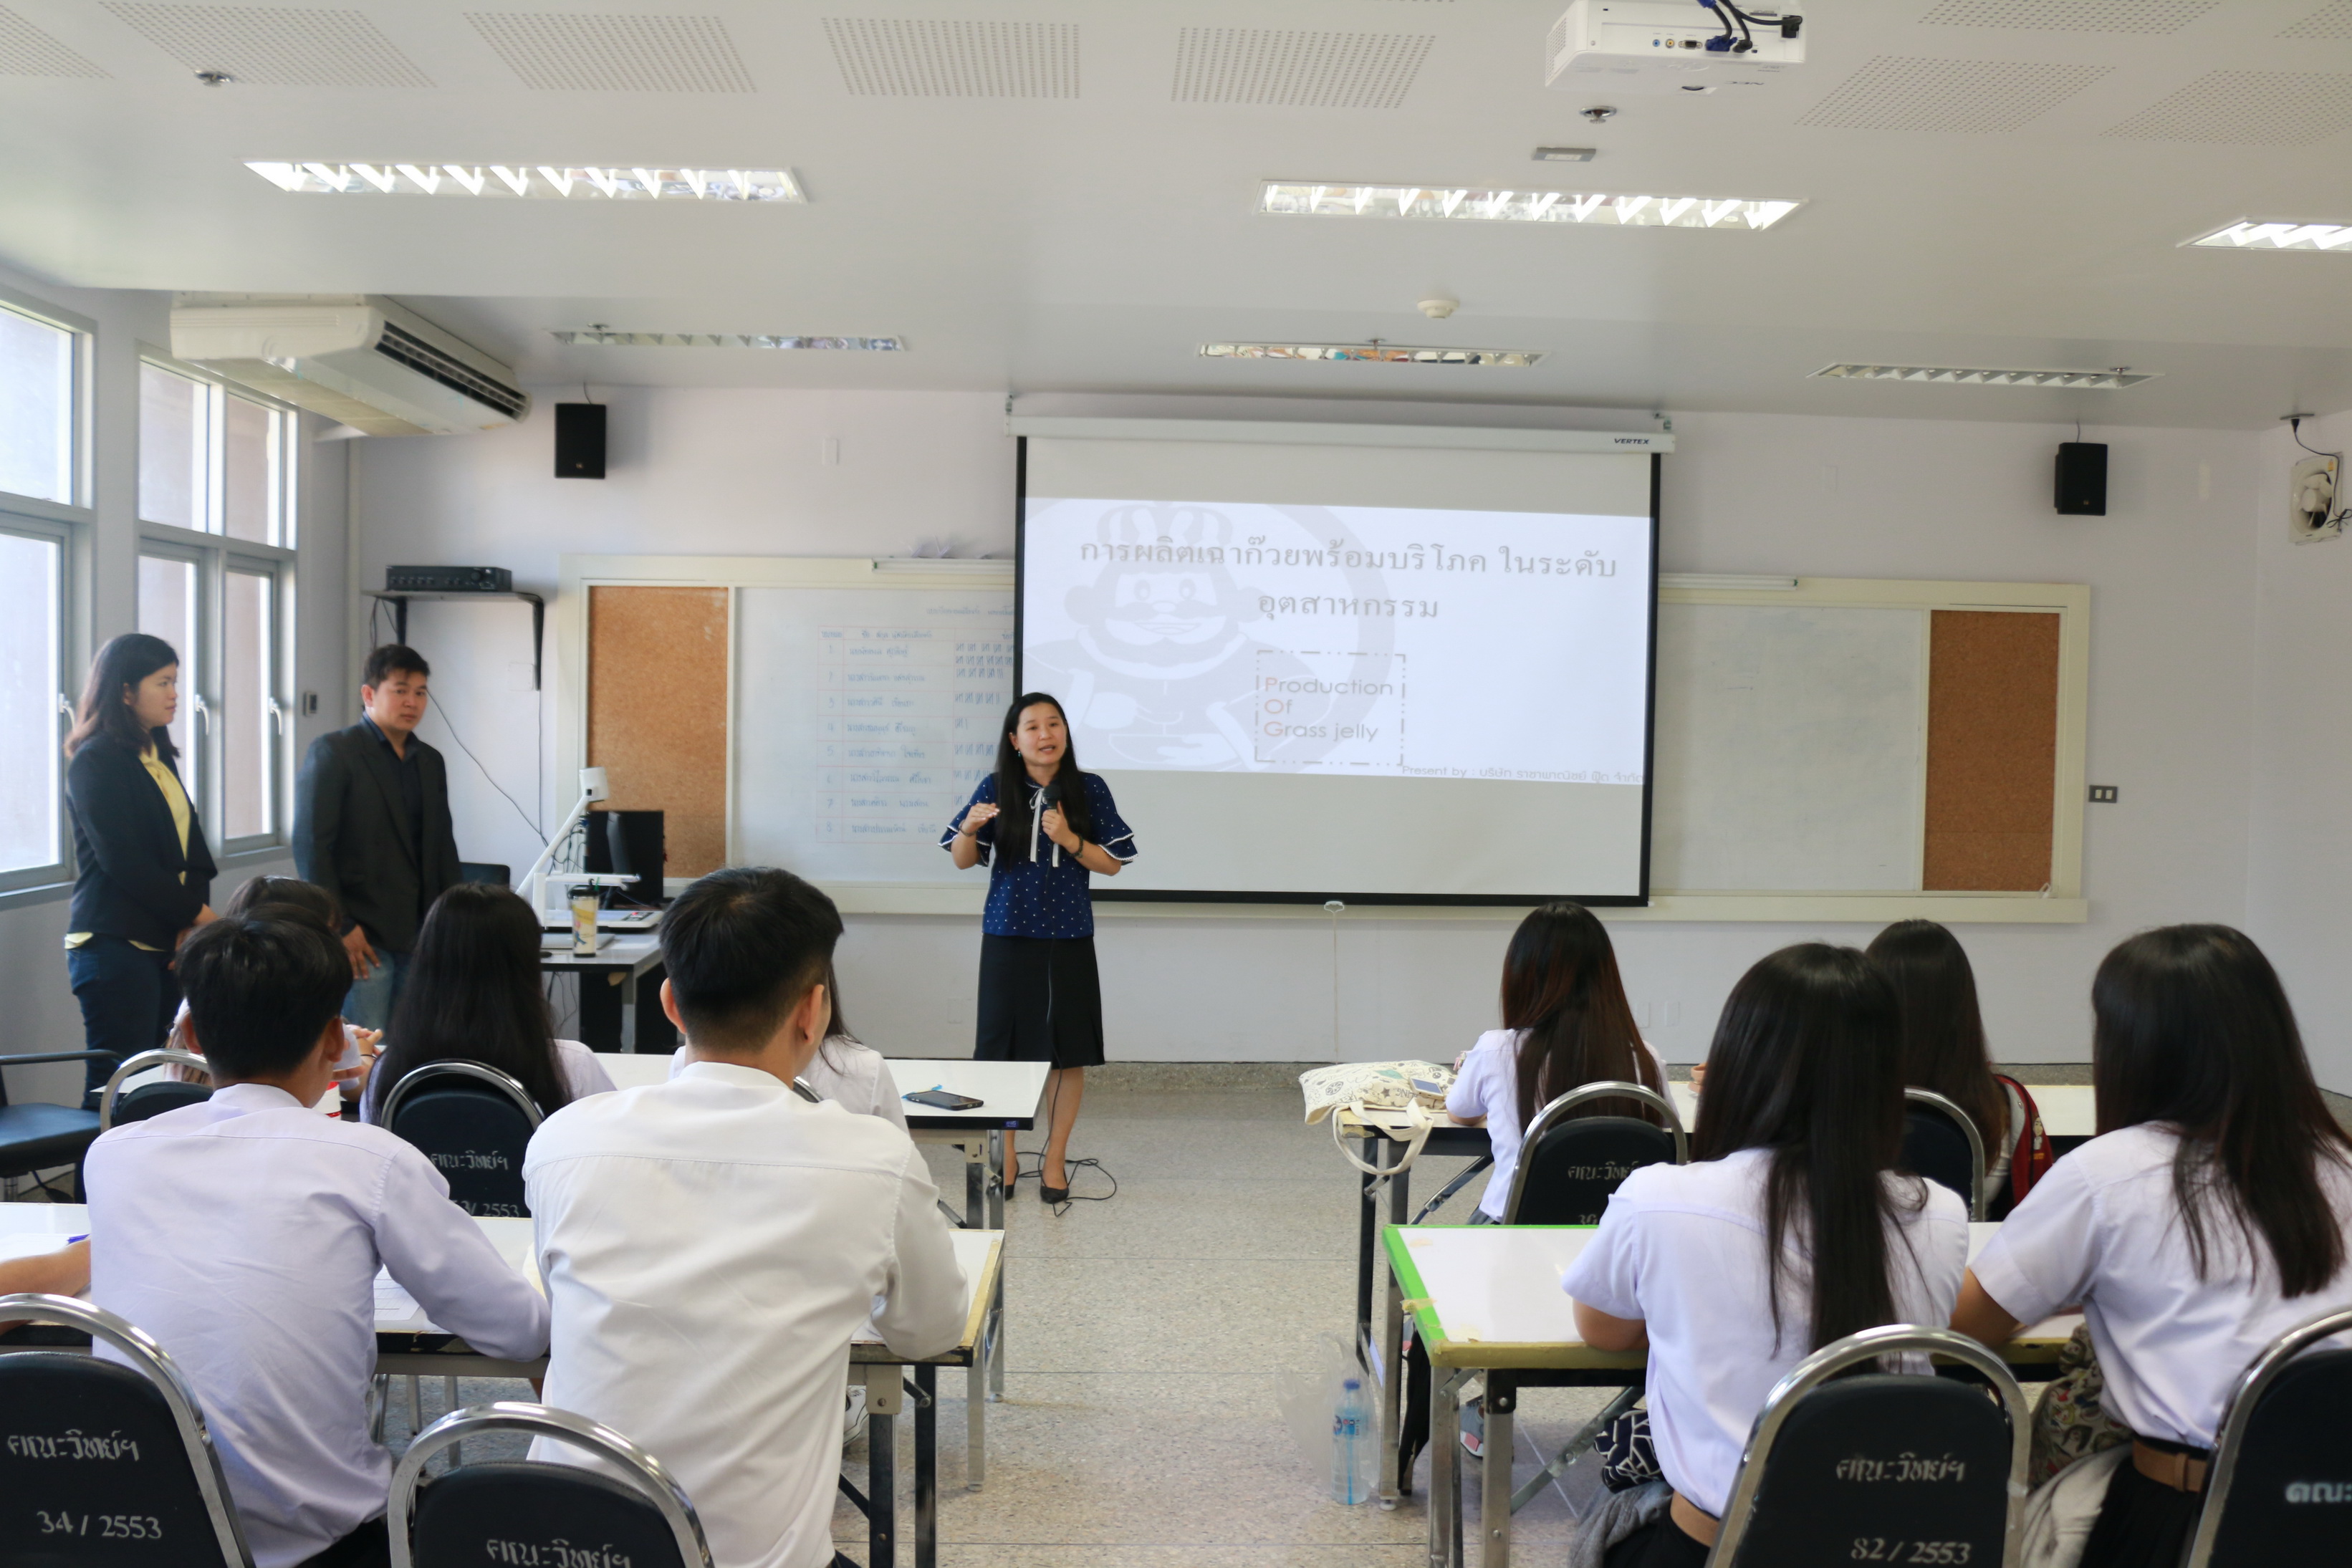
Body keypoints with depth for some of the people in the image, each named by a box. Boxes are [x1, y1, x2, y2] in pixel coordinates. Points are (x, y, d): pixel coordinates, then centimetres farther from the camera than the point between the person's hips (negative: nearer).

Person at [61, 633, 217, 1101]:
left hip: (165, 944, 7)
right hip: (115, 945, -7)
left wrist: (191, 924, -3)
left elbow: (193, 850, 11)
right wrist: (196, 915, -8)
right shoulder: (96, 761, -7)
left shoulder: (159, 758, 16)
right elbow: (122, 860, -14)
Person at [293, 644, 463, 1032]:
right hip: (362, 937, -5)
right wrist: (339, 927, -12)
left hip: (422, 937, 6)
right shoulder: (333, 753, -3)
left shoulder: (431, 762, 16)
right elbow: (311, 845, -8)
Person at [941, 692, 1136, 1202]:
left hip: (1069, 938, 0)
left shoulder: (1090, 790, -1)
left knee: (1069, 1053, 4)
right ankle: (1005, 1156, 21)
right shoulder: (996, 788, -1)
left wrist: (1069, 840, -17)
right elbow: (963, 861, 3)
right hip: (1008, 936, 0)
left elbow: (1112, 864, 0)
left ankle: (1055, 1159, 19)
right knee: (1004, 1049, 4)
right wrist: (969, 829, -18)